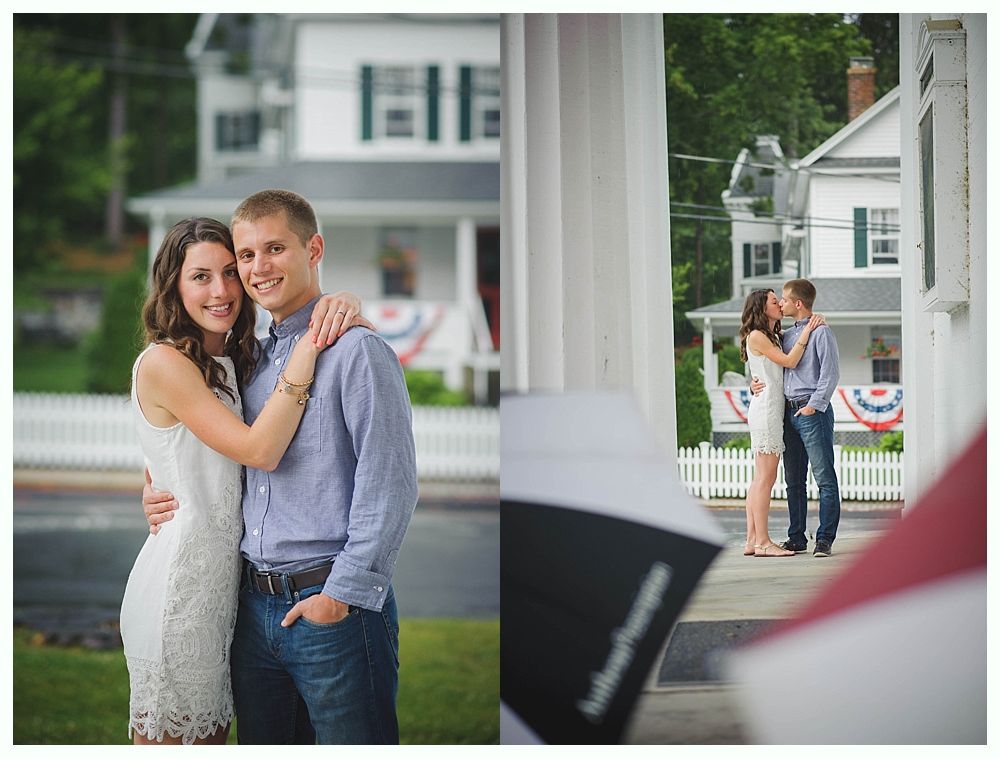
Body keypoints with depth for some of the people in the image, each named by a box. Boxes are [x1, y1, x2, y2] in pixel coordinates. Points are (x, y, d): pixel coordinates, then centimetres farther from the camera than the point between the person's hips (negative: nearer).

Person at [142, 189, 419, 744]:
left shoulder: (356, 351, -8)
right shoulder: (253, 360, 16)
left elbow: (388, 484, -14)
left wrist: (343, 594, -16)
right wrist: (174, 499, 10)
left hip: (336, 607, -7)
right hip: (255, 606, 7)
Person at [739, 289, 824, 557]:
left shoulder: (771, 338, 20)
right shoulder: (756, 336, -8)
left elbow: (789, 362, 14)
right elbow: (789, 361, -14)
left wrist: (812, 327, 5)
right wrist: (806, 332, -9)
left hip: (771, 410, 10)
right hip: (765, 407, -10)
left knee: (760, 478, 7)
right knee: (766, 477, -11)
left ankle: (752, 540, 7)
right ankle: (762, 542, -12)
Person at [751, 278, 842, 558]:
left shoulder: (821, 333, -4)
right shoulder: (786, 335, 18)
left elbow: (831, 373, -11)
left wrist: (814, 405, -17)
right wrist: (755, 382, 8)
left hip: (812, 412, -8)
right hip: (789, 411, 8)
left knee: (824, 477, -7)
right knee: (793, 479, 10)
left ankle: (825, 539, -8)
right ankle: (796, 538, 15)